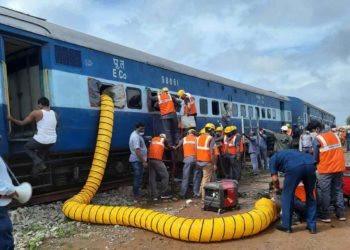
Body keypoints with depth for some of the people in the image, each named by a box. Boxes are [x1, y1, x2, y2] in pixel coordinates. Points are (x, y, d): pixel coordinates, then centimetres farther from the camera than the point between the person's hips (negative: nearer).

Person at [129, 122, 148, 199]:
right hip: (137, 160, -11)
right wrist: (143, 161, -25)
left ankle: (136, 192, 27)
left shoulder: (135, 135, 14)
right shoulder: (136, 136, -20)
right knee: (138, 177, -4)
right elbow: (137, 151, -26)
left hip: (137, 160, 11)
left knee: (138, 177, 18)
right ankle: (136, 194, 5)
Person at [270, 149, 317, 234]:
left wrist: (277, 188, 38)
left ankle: (286, 226, 23)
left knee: (287, 195, 14)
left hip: (294, 167, -5)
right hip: (310, 164, 5)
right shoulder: (290, 152, 43)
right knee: (310, 196, 22)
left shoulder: (273, 159, 28)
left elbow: (275, 178, 17)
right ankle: (312, 226, 28)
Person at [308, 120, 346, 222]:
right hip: (339, 167, 6)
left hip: (326, 169, -6)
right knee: (338, 190, 14)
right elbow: (337, 152, 13)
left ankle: (325, 216, 7)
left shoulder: (317, 140, -10)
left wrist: (315, 164, 16)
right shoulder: (335, 135, 9)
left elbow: (315, 158, -3)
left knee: (325, 192, 3)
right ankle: (341, 214, 19)